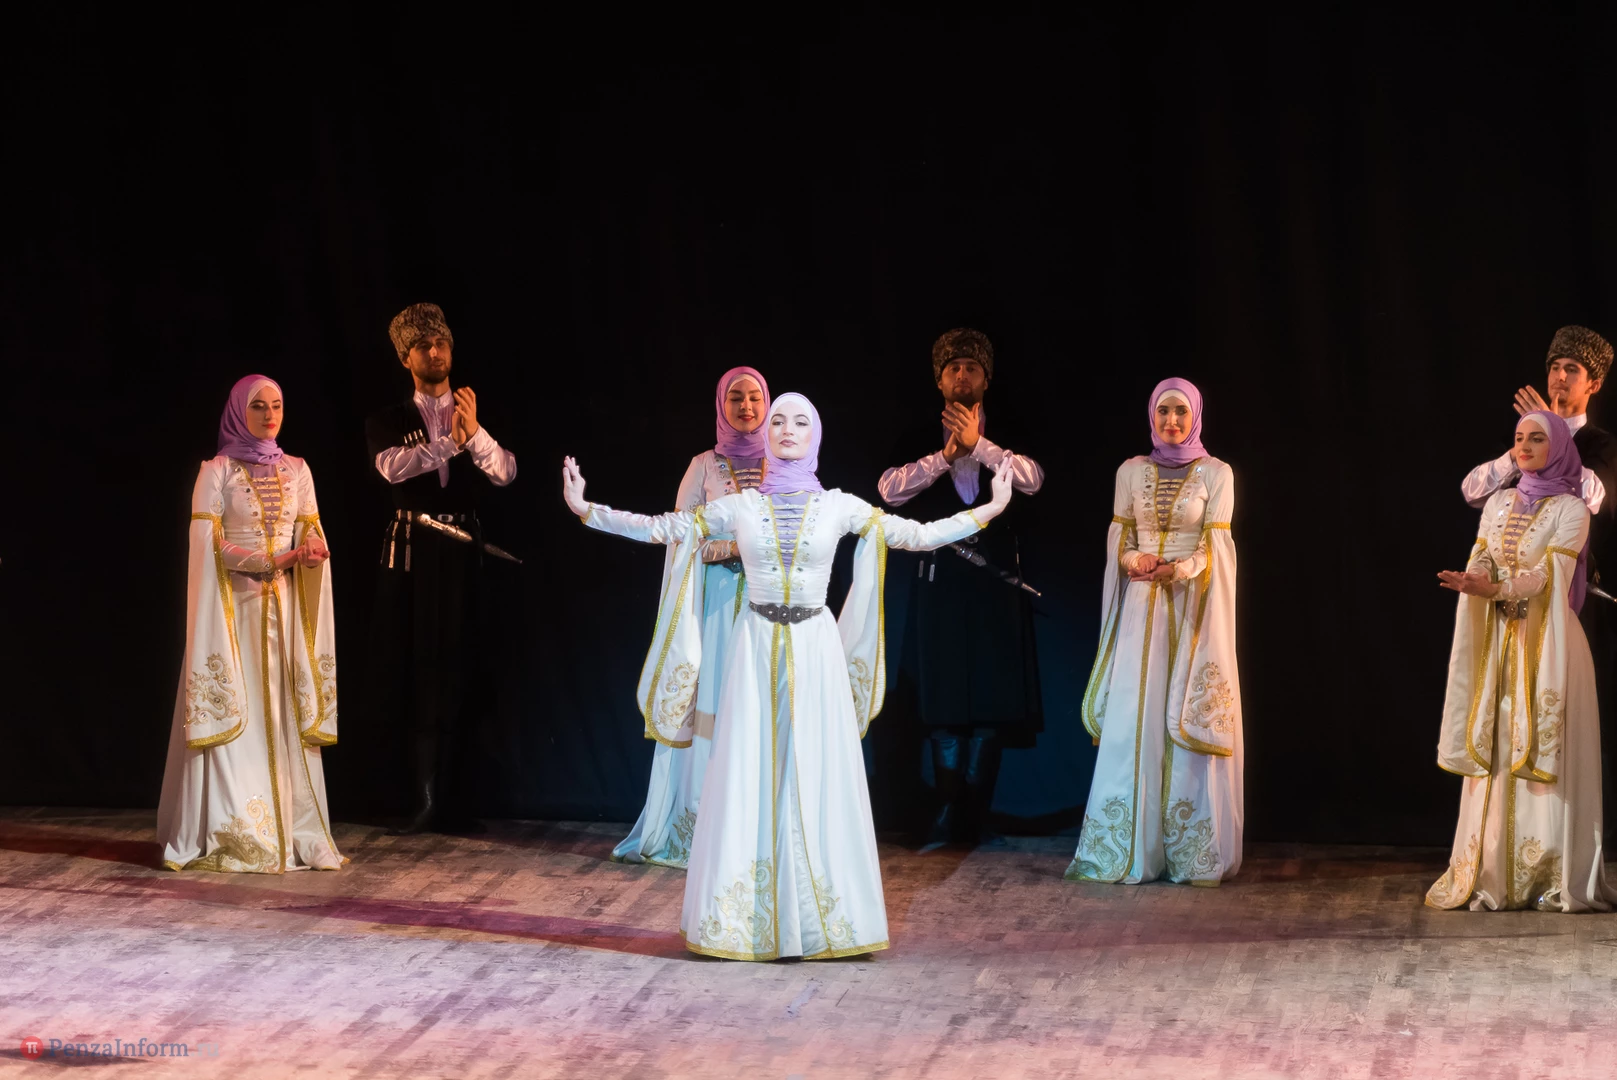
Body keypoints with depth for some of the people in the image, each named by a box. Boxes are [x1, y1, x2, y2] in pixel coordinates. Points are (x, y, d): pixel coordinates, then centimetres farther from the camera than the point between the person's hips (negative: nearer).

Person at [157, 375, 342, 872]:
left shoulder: (297, 470, 11)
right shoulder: (217, 471, -1)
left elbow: (311, 537, 9)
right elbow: (209, 546, -8)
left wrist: (313, 549, -16)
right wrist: (272, 560, -19)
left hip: (284, 609, 4)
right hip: (234, 607, -4)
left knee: (286, 717, 2)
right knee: (232, 717, -6)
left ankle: (290, 831, 4)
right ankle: (229, 837, -4)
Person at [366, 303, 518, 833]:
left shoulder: (477, 418, 12)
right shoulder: (389, 422, 8)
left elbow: (505, 473, -3)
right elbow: (392, 466, -13)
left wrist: (474, 433, -18)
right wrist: (449, 441, -20)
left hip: (464, 552, 1)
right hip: (411, 551, -1)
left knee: (455, 672, 0)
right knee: (418, 672, -3)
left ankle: (440, 797, 6)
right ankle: (433, 798, 2)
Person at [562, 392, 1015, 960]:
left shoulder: (839, 507, 4)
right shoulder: (739, 506, 4)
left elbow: (919, 535, 6)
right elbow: (659, 528, 7)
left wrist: (990, 509, 2)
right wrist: (585, 509, 1)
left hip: (814, 651, 0)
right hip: (756, 649, 0)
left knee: (815, 777, -1)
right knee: (748, 777, -1)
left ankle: (815, 917, 6)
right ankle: (745, 918, 5)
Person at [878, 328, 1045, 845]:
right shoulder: (920, 442, 10)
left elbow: (1032, 479, -10)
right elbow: (890, 490, -6)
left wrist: (978, 444, -20)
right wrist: (943, 457, -17)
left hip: (996, 582, 0)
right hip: (939, 583, 0)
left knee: (993, 699, -4)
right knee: (943, 700, -1)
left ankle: (967, 815, 2)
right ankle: (950, 810, 5)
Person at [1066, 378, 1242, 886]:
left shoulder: (1216, 474, 0)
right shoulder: (1132, 471, 8)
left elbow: (1214, 544, -6)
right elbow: (1117, 538, 8)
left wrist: (1180, 569, -23)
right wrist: (1133, 559, -14)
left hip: (1194, 607, -2)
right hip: (1141, 606, 2)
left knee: (1190, 722, -3)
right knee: (1132, 720, -1)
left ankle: (1192, 853, 2)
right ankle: (1126, 850, 4)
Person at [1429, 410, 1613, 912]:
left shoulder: (1570, 510, -1)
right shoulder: (1499, 504, 14)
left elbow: (1551, 572, -13)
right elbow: (1482, 562, 5)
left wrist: (1496, 586, -29)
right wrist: (1474, 582, -19)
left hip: (1547, 642, -4)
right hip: (1499, 640, 5)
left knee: (1547, 751, -8)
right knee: (1496, 752, 1)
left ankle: (1558, 877, -6)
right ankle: (1495, 875, 3)